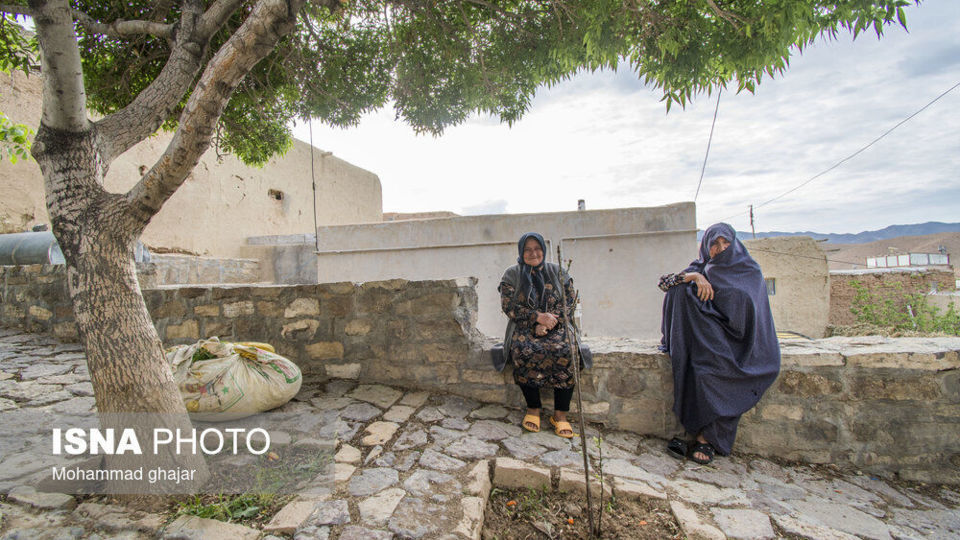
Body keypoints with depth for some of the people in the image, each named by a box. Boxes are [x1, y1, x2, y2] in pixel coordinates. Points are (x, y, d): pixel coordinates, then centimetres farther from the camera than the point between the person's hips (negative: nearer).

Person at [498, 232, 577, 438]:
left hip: (556, 327, 1)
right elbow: (508, 306, -2)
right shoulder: (511, 274, 7)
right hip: (523, 328, -1)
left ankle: (560, 414, -18)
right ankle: (532, 409, -15)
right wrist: (538, 316, -15)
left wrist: (550, 321, -12)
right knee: (523, 351, -34)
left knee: (565, 352, -31)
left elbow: (570, 299, 5)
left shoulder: (556, 271, 11)